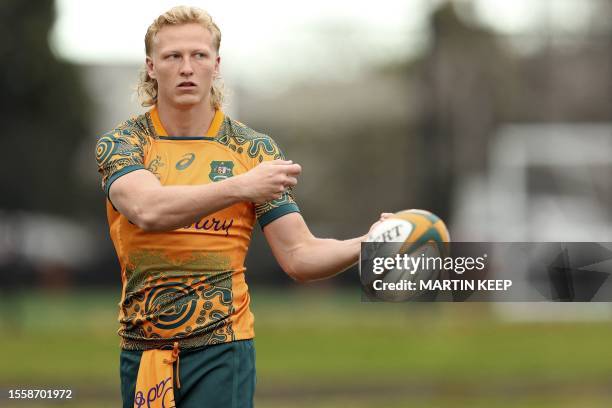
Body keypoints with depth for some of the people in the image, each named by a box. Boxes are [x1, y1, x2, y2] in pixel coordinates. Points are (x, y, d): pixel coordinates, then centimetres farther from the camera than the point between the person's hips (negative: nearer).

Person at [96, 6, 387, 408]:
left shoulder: (254, 149, 2)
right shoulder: (122, 143, 0)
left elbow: (299, 257, -3)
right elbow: (148, 210, -22)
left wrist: (366, 245, -22)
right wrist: (240, 187, -31)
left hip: (220, 348, -1)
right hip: (142, 352, 1)